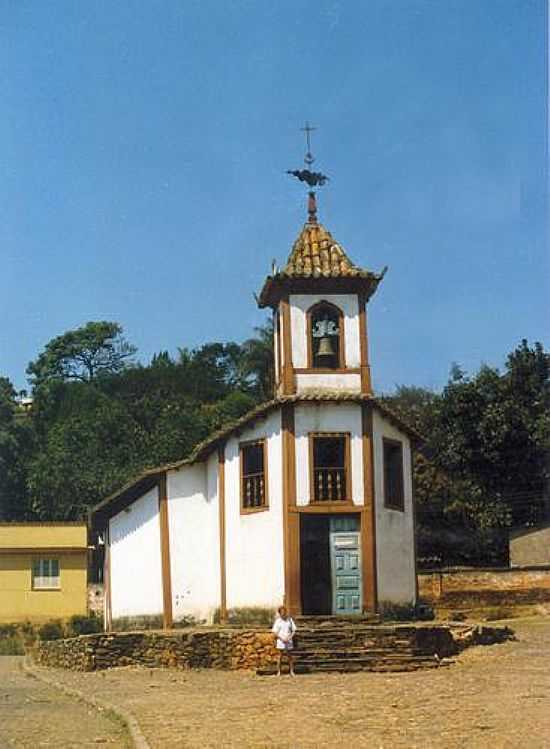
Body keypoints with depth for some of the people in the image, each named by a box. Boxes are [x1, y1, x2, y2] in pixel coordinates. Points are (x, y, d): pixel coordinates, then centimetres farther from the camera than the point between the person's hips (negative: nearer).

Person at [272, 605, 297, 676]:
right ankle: (279, 672, 9)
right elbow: (275, 632, -4)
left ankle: (291, 671, 14)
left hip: (289, 642, 2)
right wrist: (282, 638, -14)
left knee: (290, 657, 6)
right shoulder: (278, 621, -3)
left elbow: (294, 630, 6)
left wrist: (290, 637, -10)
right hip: (280, 642, -2)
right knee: (279, 657, 2)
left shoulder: (290, 619, 2)